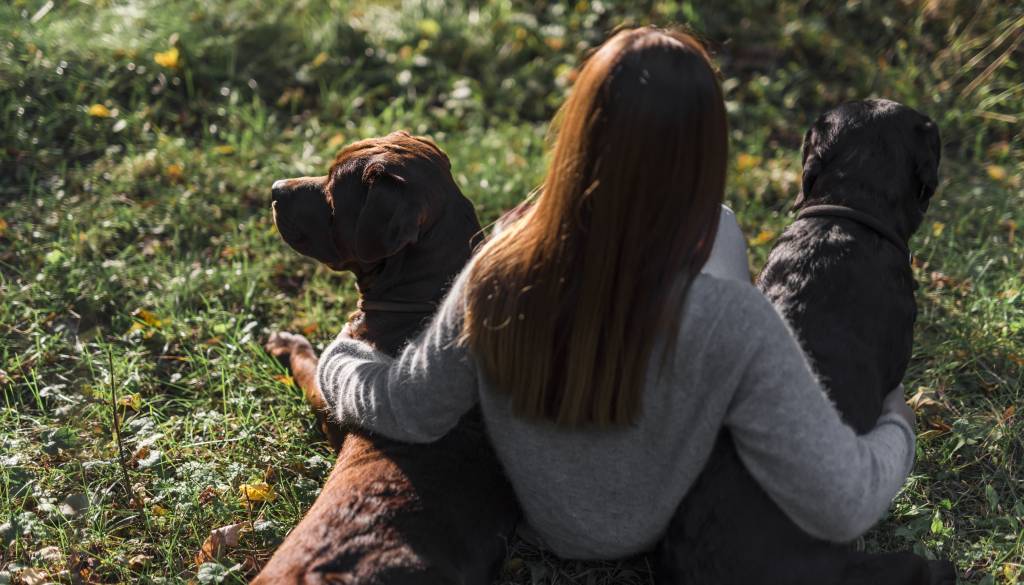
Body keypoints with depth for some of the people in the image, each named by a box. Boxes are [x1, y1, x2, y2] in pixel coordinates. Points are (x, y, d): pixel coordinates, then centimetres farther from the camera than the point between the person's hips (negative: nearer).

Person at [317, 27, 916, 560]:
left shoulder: (496, 282, -32)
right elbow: (840, 505, -30)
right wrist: (896, 422, -8)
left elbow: (407, 413, -16)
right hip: (685, 525, -1)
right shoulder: (732, 325, -38)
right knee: (720, 226, 9)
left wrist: (336, 357, 6)